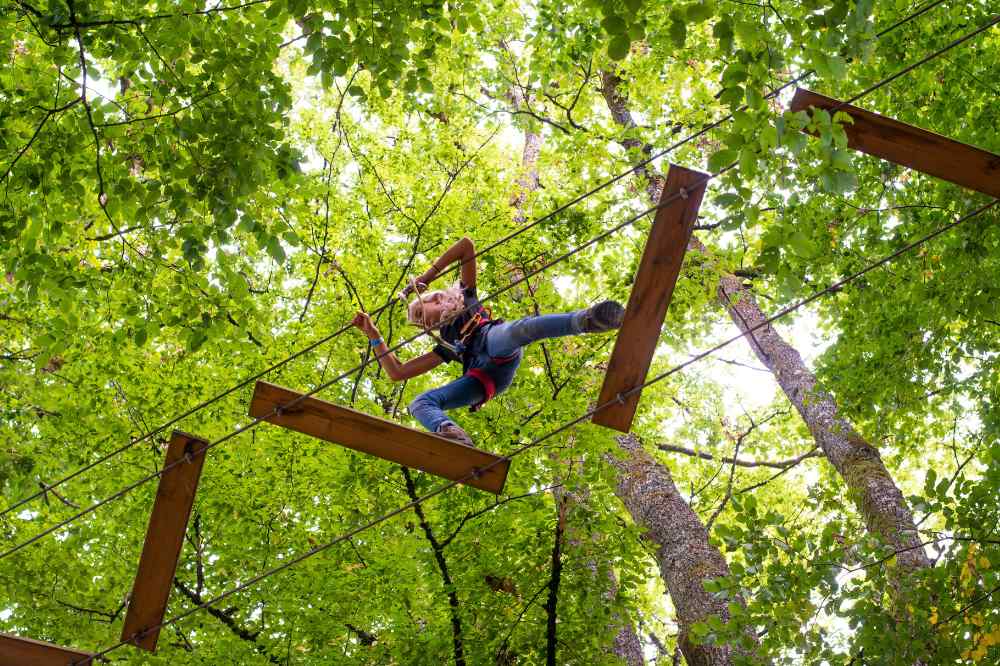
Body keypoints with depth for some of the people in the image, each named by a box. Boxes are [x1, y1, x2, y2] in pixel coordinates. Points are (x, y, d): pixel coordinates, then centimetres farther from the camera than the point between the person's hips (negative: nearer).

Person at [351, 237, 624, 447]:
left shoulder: (464, 297, 35)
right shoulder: (445, 346, 41)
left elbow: (467, 246, 29)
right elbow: (396, 373, 37)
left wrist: (427, 276, 28)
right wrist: (373, 335, 39)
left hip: (495, 340, -4)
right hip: (481, 377, 4)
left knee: (518, 329, -41)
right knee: (419, 403, -18)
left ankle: (585, 320, -65)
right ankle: (453, 436, -54)